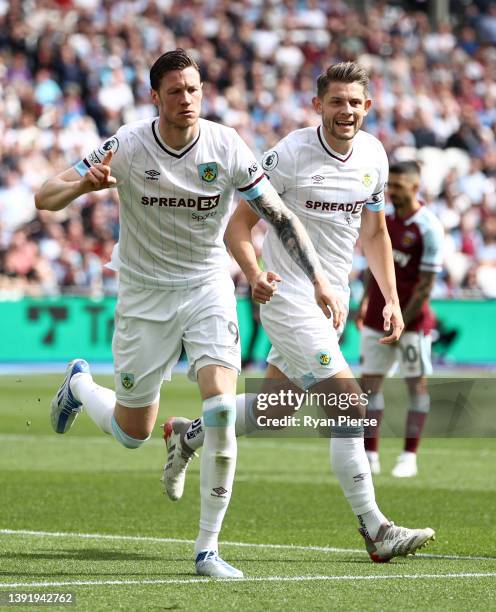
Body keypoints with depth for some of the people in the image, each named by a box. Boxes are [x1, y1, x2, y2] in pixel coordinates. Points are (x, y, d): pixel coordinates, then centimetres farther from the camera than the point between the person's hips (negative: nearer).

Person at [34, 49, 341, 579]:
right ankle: (79, 383, 45)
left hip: (207, 289, 1)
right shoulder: (127, 146, -14)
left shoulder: (226, 147, -12)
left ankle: (207, 549, -9)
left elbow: (279, 215, -6)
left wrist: (318, 280, -13)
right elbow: (45, 198, -13)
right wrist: (85, 183, -35)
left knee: (221, 409, -20)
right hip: (144, 295, 0)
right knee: (132, 434, 9)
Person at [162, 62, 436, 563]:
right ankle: (374, 530, -12)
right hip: (289, 297, -7)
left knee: (274, 409, 16)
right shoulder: (291, 153, -15)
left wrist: (391, 300, 8)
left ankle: (187, 435, 40)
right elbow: (239, 224, -12)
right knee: (349, 404, -16)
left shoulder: (373, 155, 5)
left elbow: (375, 233, 17)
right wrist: (255, 275, -30)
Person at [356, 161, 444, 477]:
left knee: (417, 384, 0)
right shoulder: (385, 217, 6)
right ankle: (370, 455, 7)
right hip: (377, 318, 6)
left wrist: (401, 322, -17)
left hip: (411, 320, -6)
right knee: (370, 381, 3)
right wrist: (365, 303, 12)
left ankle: (410, 456, 5)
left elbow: (426, 284, -14)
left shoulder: (428, 228, -13)